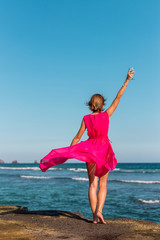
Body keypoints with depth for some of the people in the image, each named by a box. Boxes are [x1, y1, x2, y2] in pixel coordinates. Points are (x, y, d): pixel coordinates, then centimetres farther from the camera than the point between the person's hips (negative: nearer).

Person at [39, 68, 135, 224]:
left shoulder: (86, 118, -1)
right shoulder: (106, 115, -2)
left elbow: (77, 137, 0)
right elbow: (118, 97, 1)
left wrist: (68, 152, 7)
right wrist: (127, 80, 5)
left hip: (90, 150, 0)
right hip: (104, 150, 0)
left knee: (92, 184, 5)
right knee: (103, 184, 10)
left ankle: (94, 215, 2)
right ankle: (99, 211, -7)